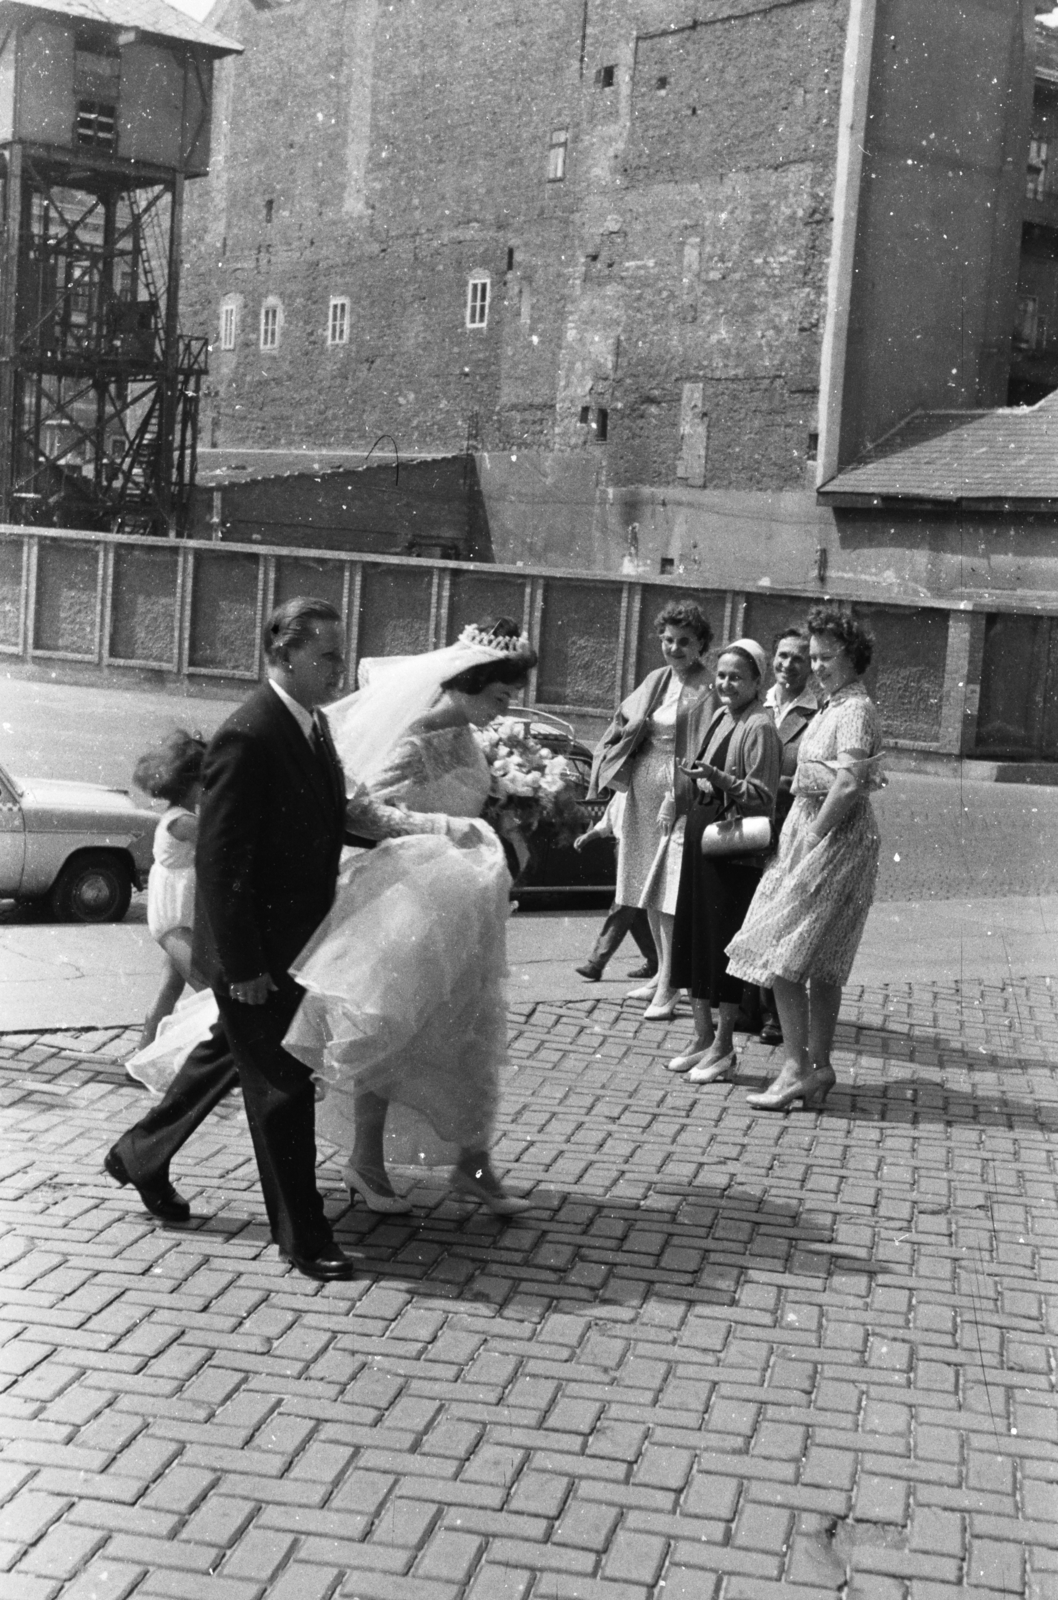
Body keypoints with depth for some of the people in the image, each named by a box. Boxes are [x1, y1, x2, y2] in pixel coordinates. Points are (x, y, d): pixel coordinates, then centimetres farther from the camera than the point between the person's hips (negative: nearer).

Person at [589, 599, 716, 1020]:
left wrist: (678, 799, -20)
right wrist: (632, 728, -4)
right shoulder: (655, 681, 12)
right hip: (643, 794, 7)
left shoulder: (706, 690, -9)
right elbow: (623, 725, 20)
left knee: (670, 893, -8)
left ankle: (668, 988, -3)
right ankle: (663, 973, 27)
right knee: (649, 892, 14)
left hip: (681, 796, -7)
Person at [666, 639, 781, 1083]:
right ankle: (703, 1036, 21)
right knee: (692, 934, 10)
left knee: (724, 938, -3)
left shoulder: (759, 728, -12)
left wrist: (717, 778, -28)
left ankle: (723, 1047, 7)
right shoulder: (720, 717, 13)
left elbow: (762, 796, -18)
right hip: (702, 831, 8)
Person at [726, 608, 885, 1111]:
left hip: (835, 837, -10)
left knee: (783, 956, -11)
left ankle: (797, 1069, -10)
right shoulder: (832, 707, 15)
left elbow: (847, 786, -23)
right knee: (822, 964, 12)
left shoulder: (855, 710, -13)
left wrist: (814, 834, -16)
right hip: (812, 830, 10)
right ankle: (818, 1065, 19)